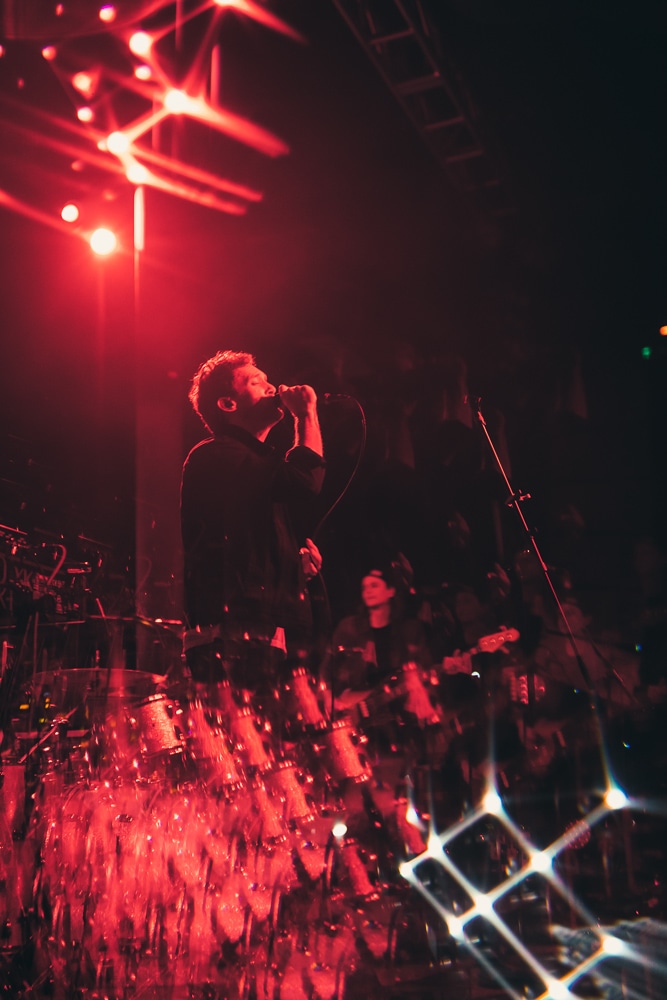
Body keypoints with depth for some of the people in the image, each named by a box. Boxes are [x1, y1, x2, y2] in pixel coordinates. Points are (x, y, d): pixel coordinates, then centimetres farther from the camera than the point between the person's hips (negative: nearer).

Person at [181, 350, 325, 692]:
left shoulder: (258, 464, 27)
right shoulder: (214, 456, -3)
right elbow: (306, 483, -17)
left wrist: (297, 560, 12)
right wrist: (307, 415, -3)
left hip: (266, 640, 9)